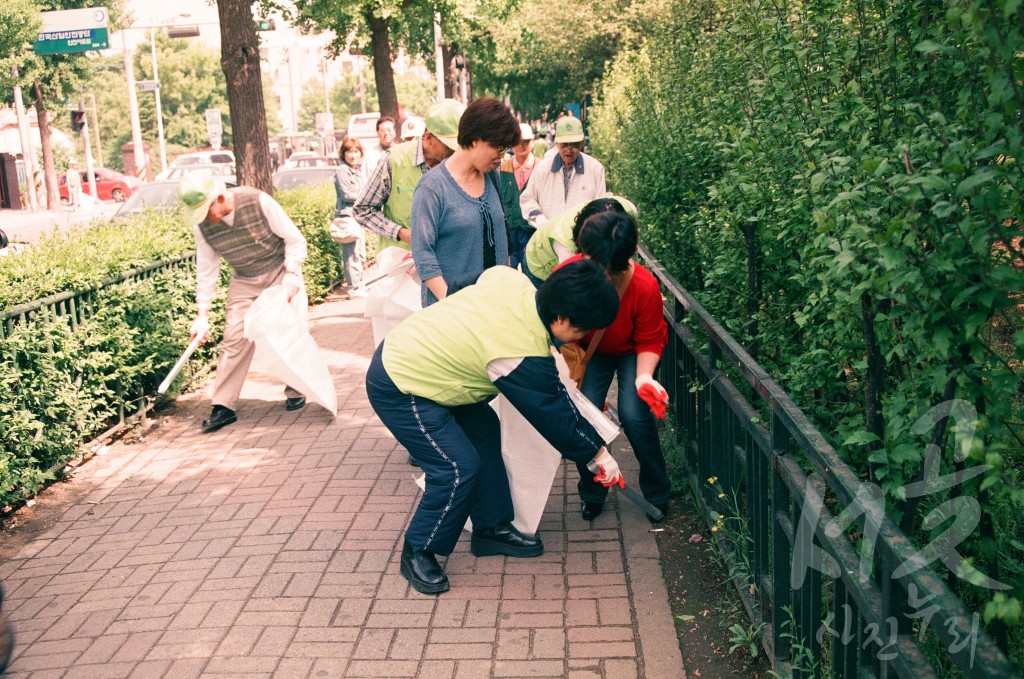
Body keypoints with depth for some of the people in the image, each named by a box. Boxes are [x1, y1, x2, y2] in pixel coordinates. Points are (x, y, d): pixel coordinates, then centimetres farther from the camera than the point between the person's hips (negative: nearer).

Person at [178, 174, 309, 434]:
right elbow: (206, 268, -5)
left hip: (281, 270, -2)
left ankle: (296, 391, 19)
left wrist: (291, 274, -28)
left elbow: (295, 239, -17)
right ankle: (223, 407, -1)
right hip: (244, 281, 3)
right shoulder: (201, 224, -15)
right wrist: (202, 313, -8)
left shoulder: (259, 202, -27)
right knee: (235, 338, -6)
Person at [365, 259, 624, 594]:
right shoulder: (525, 358, -27)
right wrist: (598, 455, 1)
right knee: (459, 468, -11)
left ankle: (492, 528, 25)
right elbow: (557, 416, -14)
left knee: (483, 429, 13)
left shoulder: (509, 278, -9)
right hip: (397, 390, -10)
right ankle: (417, 553, 9)